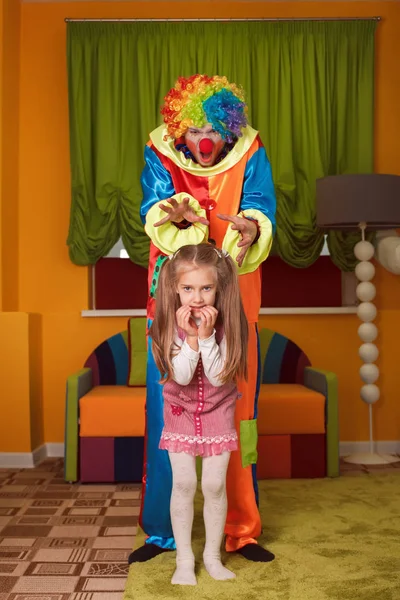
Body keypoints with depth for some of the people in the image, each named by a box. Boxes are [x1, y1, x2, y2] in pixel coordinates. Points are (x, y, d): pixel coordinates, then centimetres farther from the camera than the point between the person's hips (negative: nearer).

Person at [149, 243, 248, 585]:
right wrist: (191, 336, -34)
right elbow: (181, 376, -22)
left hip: (218, 412, 0)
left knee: (215, 486, 3)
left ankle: (213, 556, 24)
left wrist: (207, 336, -33)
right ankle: (184, 558, 20)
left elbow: (218, 377, -23)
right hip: (181, 412, 0)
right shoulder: (170, 323, -17)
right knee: (183, 484, 2)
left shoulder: (226, 323, -18)